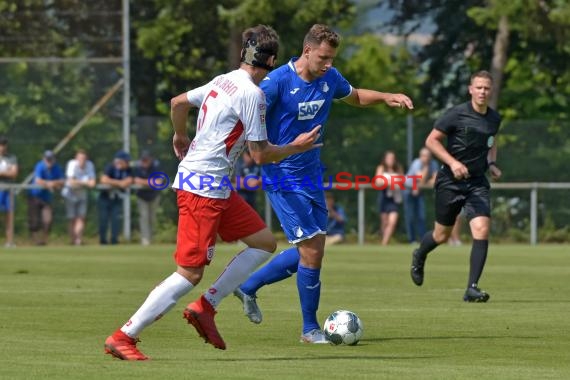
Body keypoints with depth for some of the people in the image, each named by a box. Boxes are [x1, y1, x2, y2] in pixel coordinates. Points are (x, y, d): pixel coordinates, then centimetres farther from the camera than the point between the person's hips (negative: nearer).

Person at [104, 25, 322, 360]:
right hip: (204, 185, -10)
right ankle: (123, 337, -8)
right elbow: (261, 155, -11)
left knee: (265, 242, 12)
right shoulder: (252, 93, -14)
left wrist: (181, 137, 40)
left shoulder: (223, 81, 12)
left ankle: (205, 308, 7)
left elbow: (179, 102, 23)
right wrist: (296, 147, 4)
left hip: (217, 186, 10)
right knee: (191, 273, -10)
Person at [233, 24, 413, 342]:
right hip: (283, 176, -8)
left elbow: (354, 96, 22)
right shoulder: (278, 81, -18)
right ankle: (310, 328, 4)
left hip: (311, 173, 8)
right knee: (311, 250, -10)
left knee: (311, 250, 10)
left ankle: (249, 287, 28)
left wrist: (386, 97, 5)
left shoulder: (330, 78, 2)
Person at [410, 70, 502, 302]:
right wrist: (453, 162, -21)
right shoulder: (457, 114, -12)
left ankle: (472, 288, -14)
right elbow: (431, 140, -9)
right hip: (450, 181, -3)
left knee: (482, 230, -17)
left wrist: (491, 163, 6)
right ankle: (419, 257, 45)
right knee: (442, 235, 9)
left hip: (477, 182, 3)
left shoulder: (494, 118, 4)